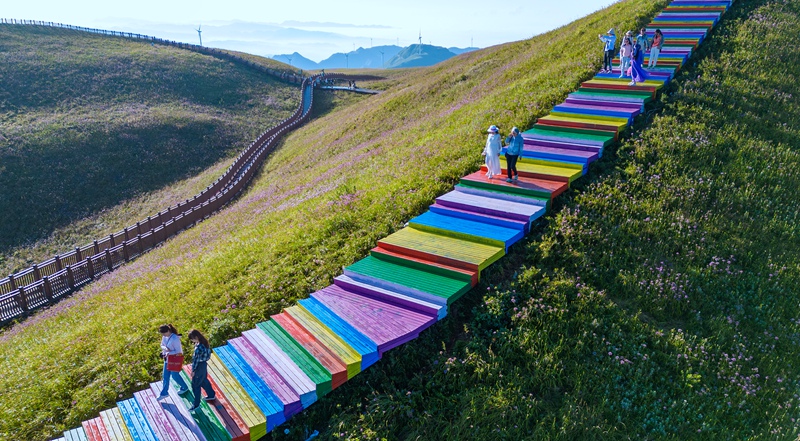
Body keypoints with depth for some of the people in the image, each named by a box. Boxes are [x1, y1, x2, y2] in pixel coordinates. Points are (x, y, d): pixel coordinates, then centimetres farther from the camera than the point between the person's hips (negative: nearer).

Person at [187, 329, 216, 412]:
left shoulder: (198, 348, -33)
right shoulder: (204, 342, -6)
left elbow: (196, 360, -23)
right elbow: (208, 351, 7)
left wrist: (193, 370, -12)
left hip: (199, 366, -9)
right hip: (204, 364, 9)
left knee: (195, 385, 8)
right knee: (204, 380, 27)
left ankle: (196, 404, 21)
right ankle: (211, 395, 45)